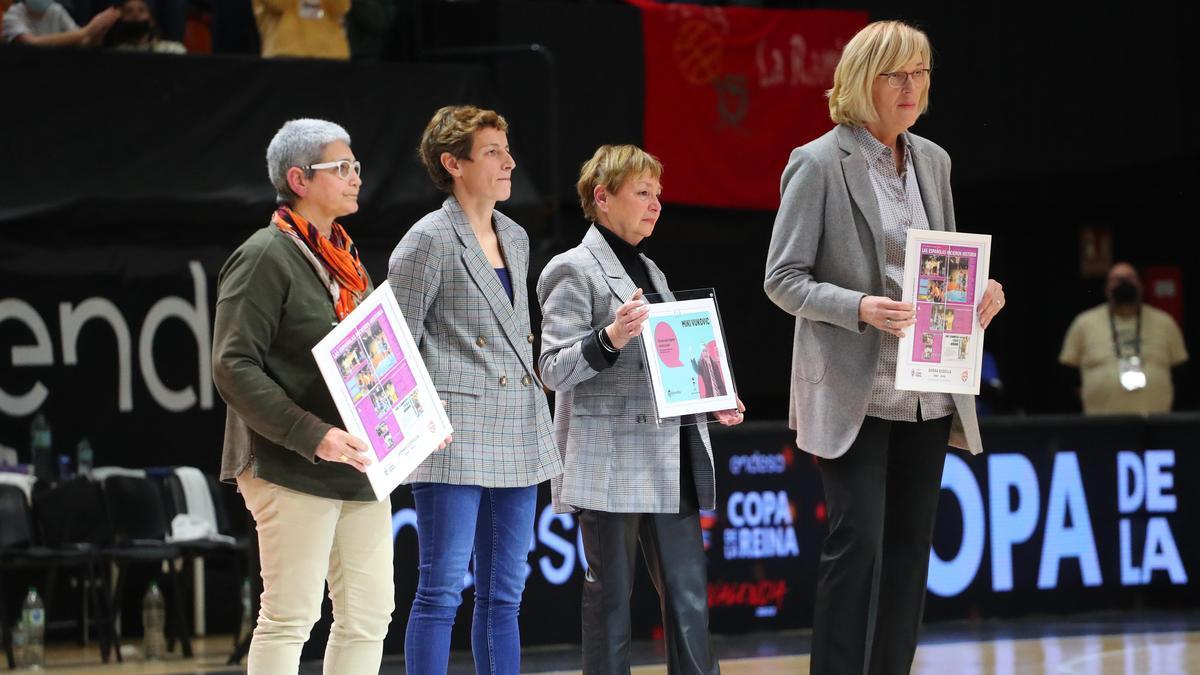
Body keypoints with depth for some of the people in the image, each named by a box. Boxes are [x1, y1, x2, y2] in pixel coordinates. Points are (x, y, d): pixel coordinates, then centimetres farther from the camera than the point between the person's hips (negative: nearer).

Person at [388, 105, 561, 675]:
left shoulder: (515, 238, 16)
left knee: (503, 596, 9)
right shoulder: (429, 241, -6)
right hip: (455, 439, -7)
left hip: (517, 439, 7)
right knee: (441, 591, -7)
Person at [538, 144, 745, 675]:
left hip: (668, 463, 7)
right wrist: (611, 337, -26)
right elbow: (553, 369, -12)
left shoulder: (648, 270, 20)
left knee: (689, 595, 3)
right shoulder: (576, 271, -5)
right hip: (611, 464, -7)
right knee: (610, 595, -2)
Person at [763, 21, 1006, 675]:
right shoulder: (819, 163, -7)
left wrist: (979, 292, -2)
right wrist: (862, 309, -23)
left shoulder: (932, 160, 12)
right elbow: (782, 279, -8)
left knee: (910, 546, 8)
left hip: (926, 392, 6)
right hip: (854, 392, -6)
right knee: (857, 545, -10)